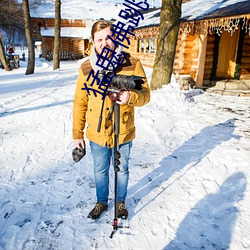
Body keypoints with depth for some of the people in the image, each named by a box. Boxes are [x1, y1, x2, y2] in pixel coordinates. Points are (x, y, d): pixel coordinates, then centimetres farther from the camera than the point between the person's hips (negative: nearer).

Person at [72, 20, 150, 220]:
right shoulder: (86, 68, -4)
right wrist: (77, 133, 2)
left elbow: (145, 95, -9)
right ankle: (101, 202, 45)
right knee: (100, 171, 20)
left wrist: (131, 96, -32)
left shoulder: (132, 64, -11)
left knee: (122, 170, 19)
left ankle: (121, 202, 45)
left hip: (123, 133, -1)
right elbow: (80, 103, 1)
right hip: (97, 134, 2)